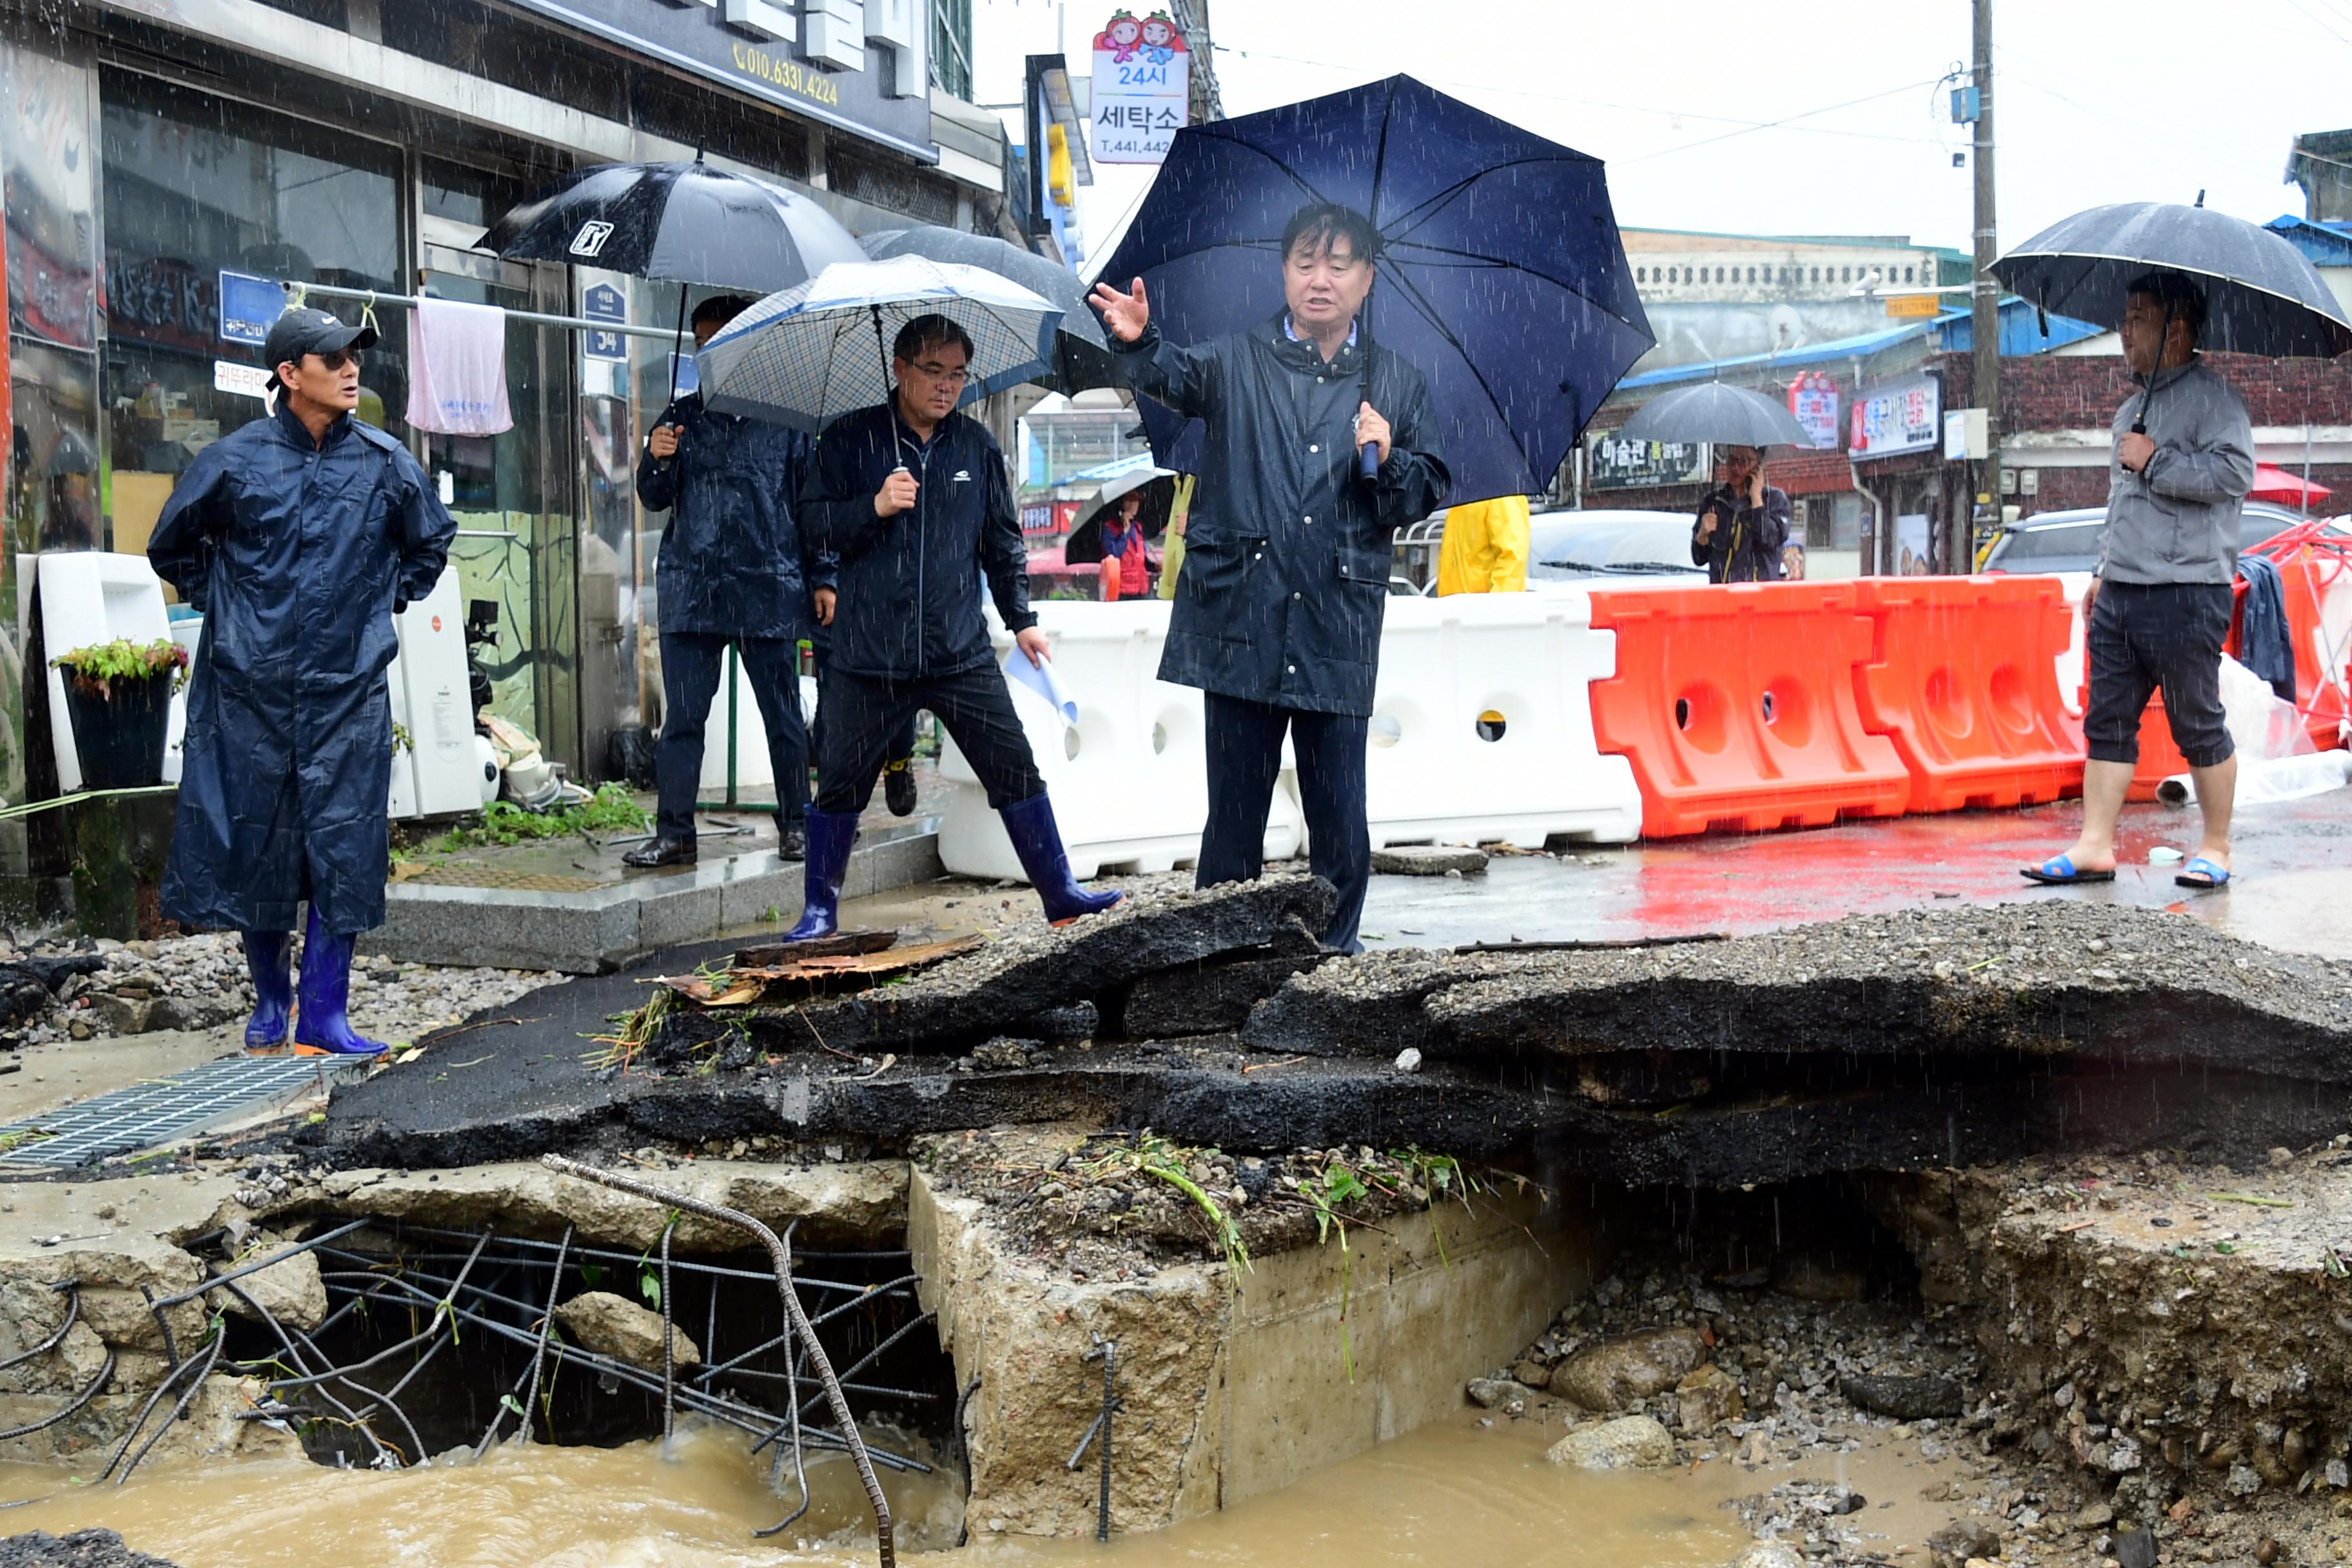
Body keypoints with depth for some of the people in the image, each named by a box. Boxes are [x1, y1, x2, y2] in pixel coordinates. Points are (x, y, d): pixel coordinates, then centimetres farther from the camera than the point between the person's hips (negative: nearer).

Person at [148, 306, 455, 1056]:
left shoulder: (386, 463, 2)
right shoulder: (235, 460, -2)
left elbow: (431, 542, 21)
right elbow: (172, 545, 14)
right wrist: (219, 604, 7)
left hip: (349, 689, 1)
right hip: (249, 687, 0)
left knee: (345, 846, -4)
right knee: (250, 839, 6)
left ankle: (325, 1014, 2)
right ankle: (270, 1000, 24)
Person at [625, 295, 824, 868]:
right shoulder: (681, 417, 12)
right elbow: (654, 499, 11)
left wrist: (822, 579, 2)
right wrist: (658, 461, -10)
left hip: (769, 589, -2)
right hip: (691, 589, 2)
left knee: (783, 716, 5)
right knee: (682, 718, 0)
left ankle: (796, 825, 16)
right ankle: (674, 833, 3)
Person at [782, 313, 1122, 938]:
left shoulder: (976, 443, 9)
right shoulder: (851, 439, 1)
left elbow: (1002, 539, 17)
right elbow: (814, 522, -2)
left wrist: (1021, 618, 16)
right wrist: (874, 507, -17)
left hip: (961, 652, 2)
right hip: (868, 653, -2)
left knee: (1016, 769, 1)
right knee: (840, 784, 3)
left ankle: (1060, 893, 11)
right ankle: (820, 910, 17)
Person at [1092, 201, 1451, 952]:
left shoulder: (1399, 387, 13)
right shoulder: (1235, 363, 7)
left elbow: (1429, 495, 13)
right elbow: (1177, 376, -14)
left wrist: (1389, 461, -8)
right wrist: (1138, 342, -36)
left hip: (1339, 633, 1)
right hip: (1241, 626, -1)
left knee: (1340, 820, 3)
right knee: (1234, 814, 5)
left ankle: (1334, 953, 17)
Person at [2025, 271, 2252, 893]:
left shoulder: (2212, 397, -7)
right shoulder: (2131, 410, 21)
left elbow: (2234, 473, -22)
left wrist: (2157, 461, -15)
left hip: (2186, 593, -8)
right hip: (2121, 595, 8)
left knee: (2198, 726, 0)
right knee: (2107, 721, 4)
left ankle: (2216, 848, 11)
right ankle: (2095, 846, 5)